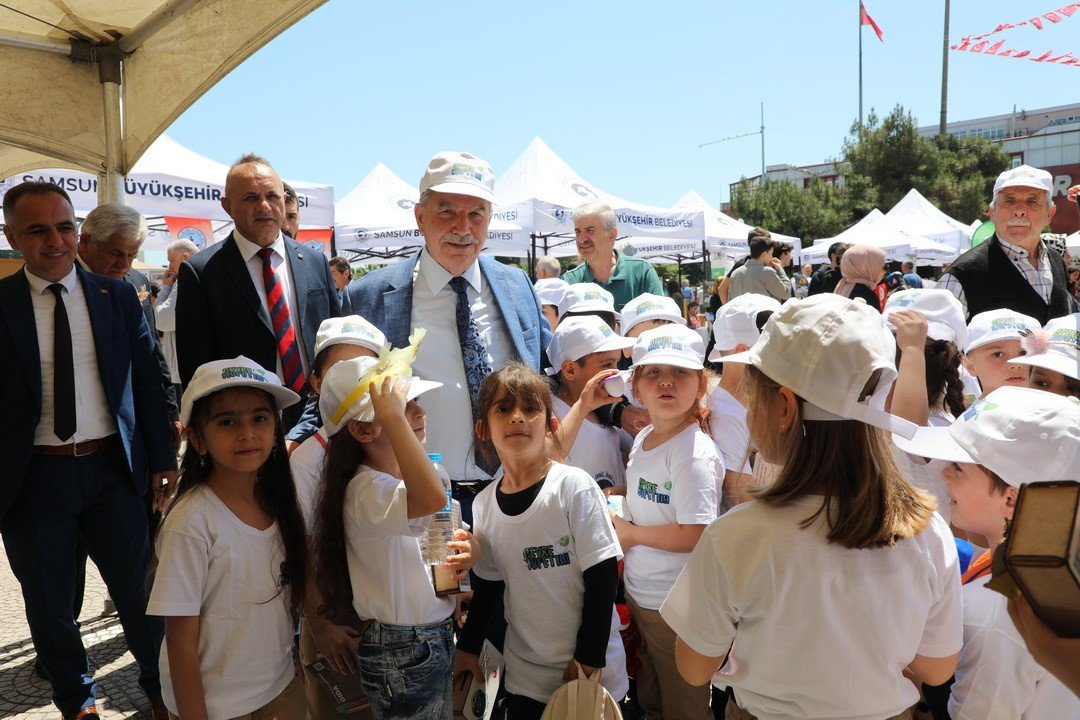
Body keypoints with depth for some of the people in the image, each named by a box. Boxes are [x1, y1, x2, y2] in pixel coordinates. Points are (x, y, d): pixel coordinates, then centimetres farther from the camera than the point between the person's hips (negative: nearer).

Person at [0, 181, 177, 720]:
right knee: (49, 604, 15)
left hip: (112, 468, 1)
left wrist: (162, 458, 3)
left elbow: (148, 382, 5)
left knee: (138, 589, 10)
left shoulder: (117, 297, 2)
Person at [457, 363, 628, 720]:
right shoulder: (484, 503, -3)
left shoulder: (573, 486, -17)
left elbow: (603, 576, -14)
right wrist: (467, 647, 9)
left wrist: (588, 658, -13)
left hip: (590, 668, -4)